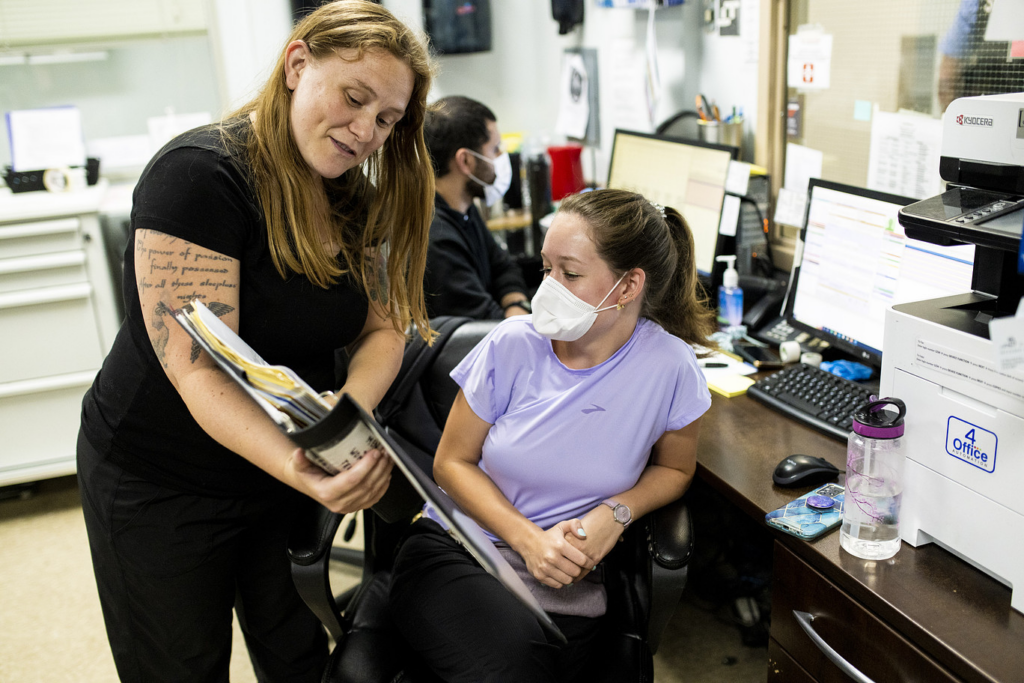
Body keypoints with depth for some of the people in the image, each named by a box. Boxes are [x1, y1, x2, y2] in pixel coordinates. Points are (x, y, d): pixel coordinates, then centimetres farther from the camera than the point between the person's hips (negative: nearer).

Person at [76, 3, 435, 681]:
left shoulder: (352, 198, -1)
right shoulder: (201, 174, -25)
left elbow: (382, 328, -1)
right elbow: (200, 372, -30)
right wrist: (298, 468, -46)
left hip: (284, 470, 6)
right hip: (160, 489, -6)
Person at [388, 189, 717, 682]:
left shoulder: (670, 368, -9)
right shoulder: (513, 345, -7)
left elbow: (674, 469, 11)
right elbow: (453, 462, 2)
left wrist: (616, 513, -10)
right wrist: (530, 540, -11)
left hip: (564, 581, 1)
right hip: (453, 549, 0)